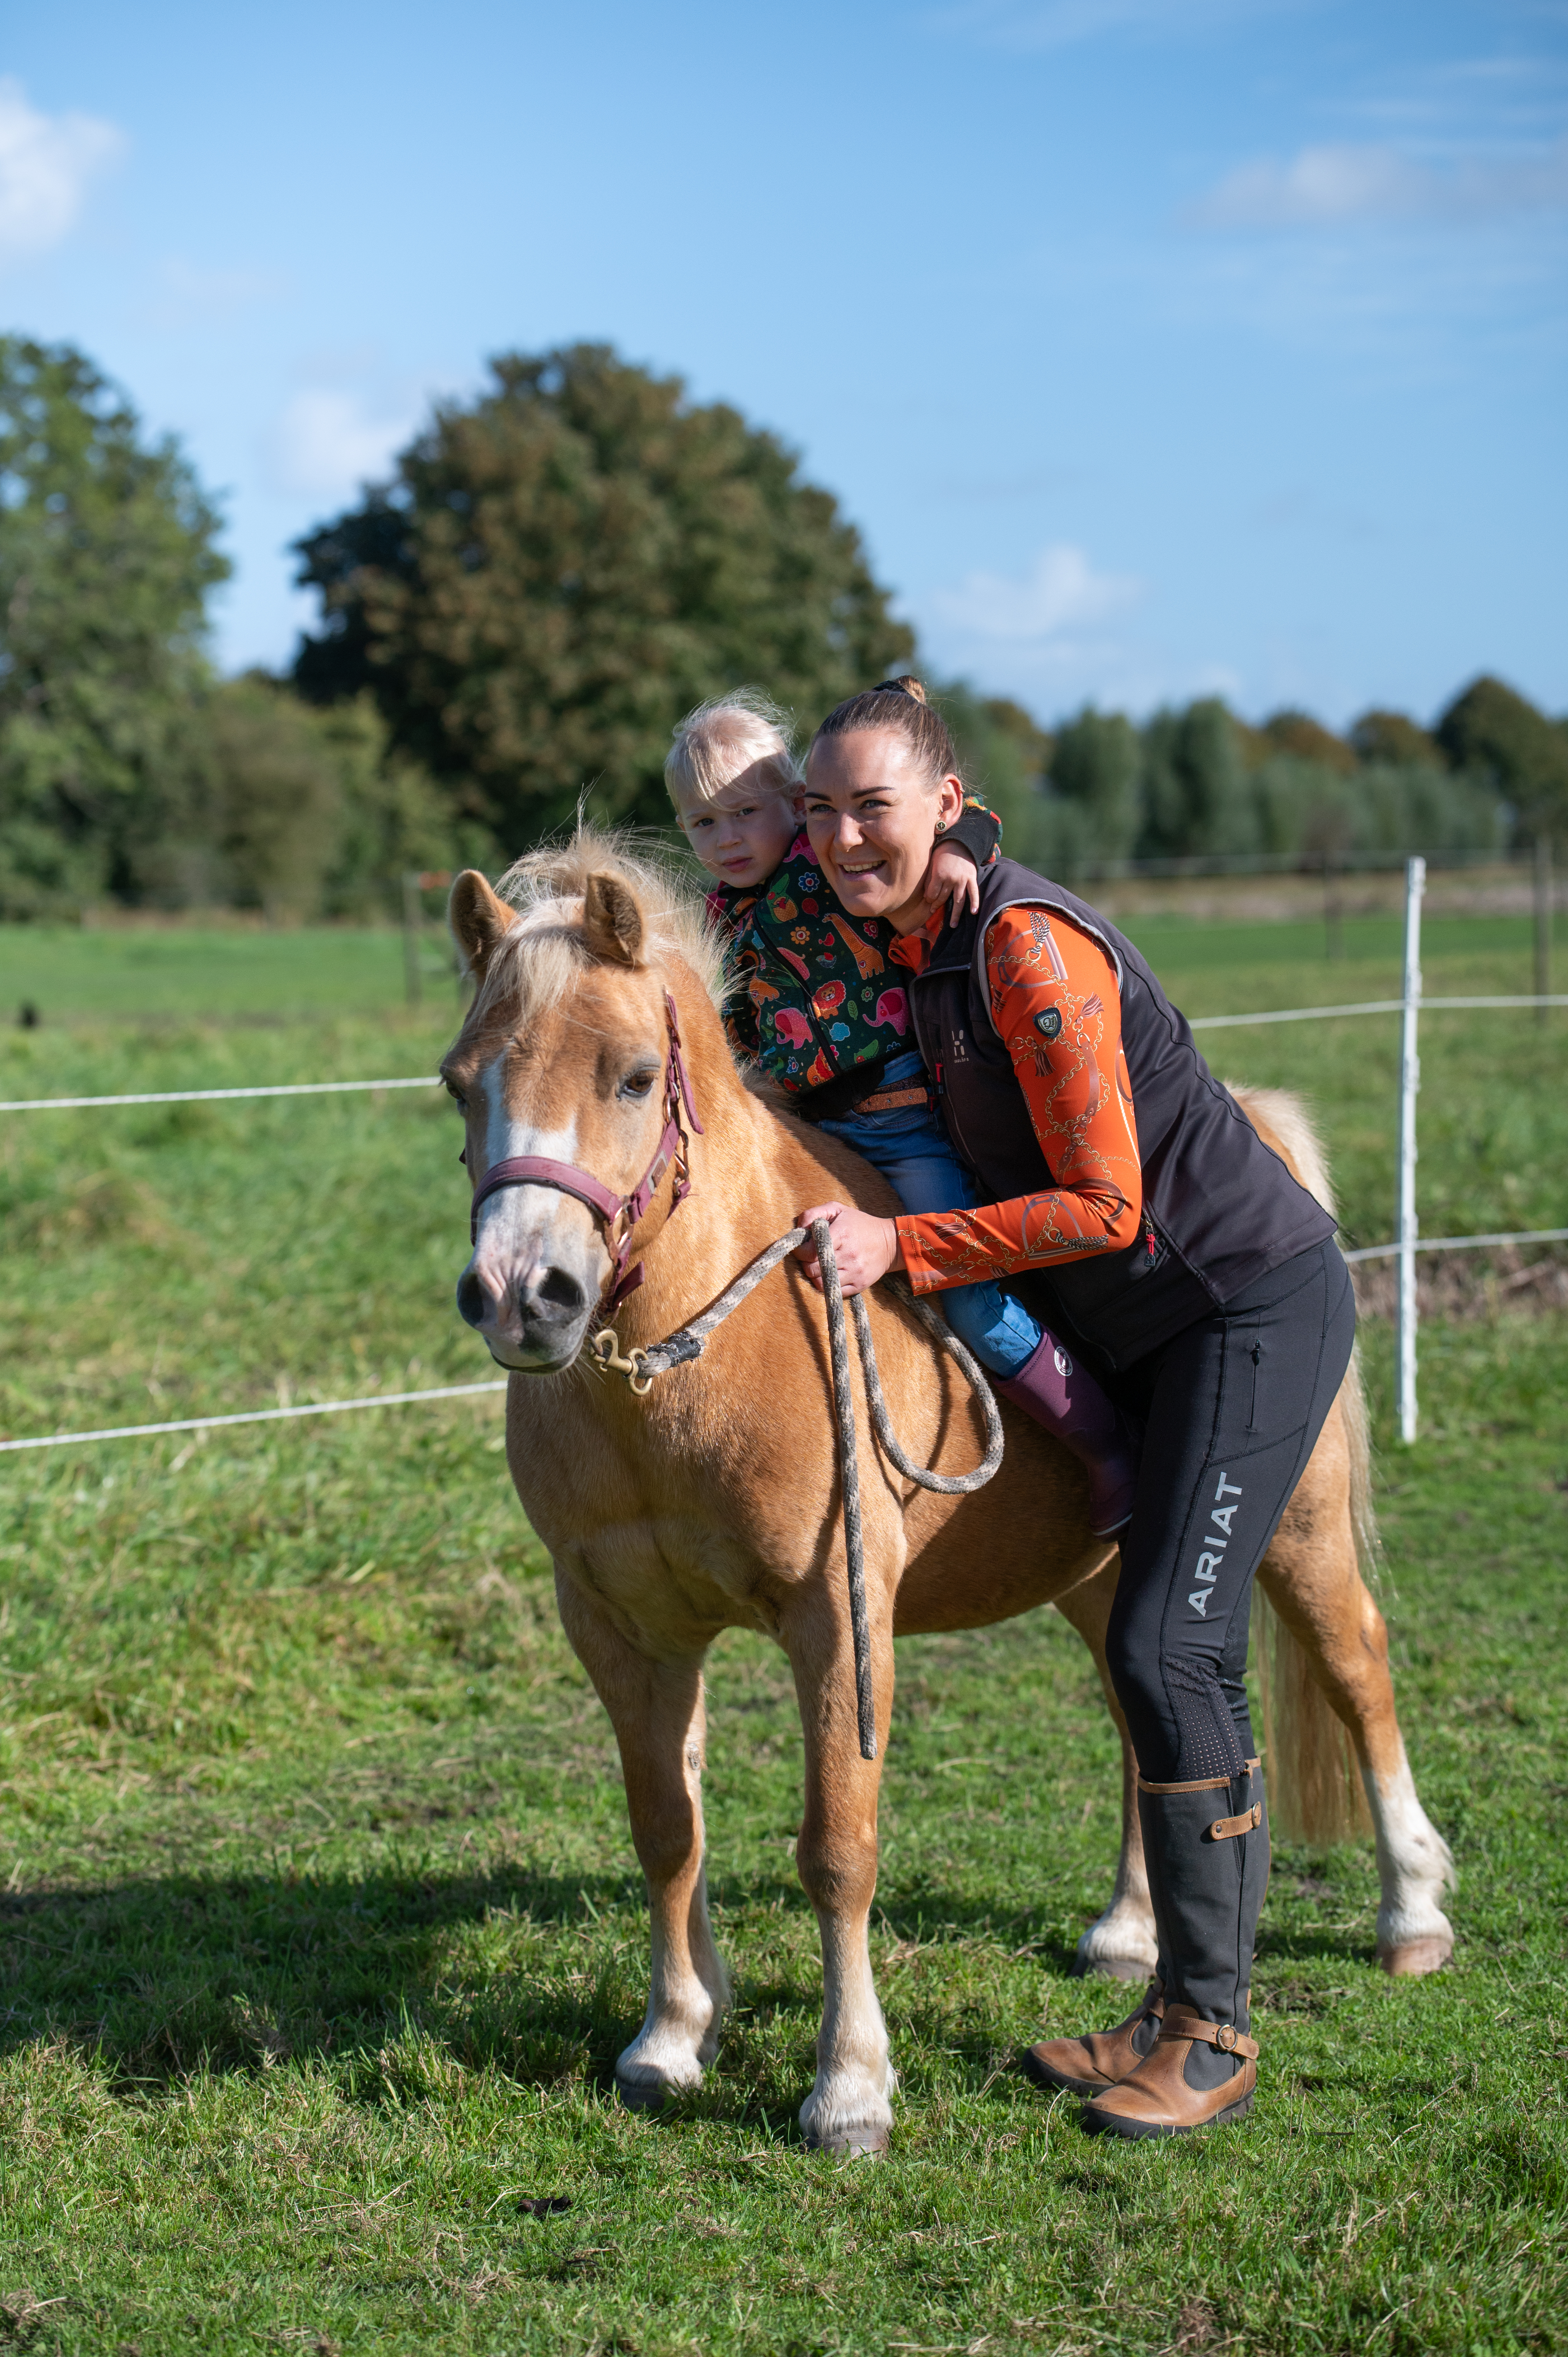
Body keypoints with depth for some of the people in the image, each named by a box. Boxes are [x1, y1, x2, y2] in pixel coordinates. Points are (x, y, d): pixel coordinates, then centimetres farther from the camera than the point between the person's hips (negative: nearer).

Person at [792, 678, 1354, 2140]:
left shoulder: (1026, 946, -22)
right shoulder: (912, 951, 5)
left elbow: (1104, 1204, -22)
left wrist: (901, 1246, -21)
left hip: (1255, 1307, -9)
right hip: (1142, 1337, 9)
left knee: (1170, 1648, -13)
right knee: (1158, 1655, 10)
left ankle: (1213, 2033, -2)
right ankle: (1177, 2012, 19)